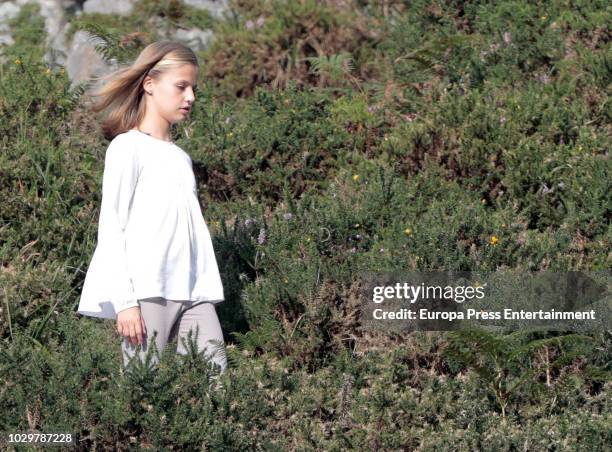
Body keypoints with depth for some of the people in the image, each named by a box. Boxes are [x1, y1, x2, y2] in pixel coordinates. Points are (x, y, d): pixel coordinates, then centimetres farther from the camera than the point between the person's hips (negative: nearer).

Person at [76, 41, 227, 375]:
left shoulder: (181, 157, 21)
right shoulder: (128, 147, 0)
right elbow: (111, 226, -5)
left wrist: (208, 291, 11)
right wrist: (123, 300, -13)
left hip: (194, 294, 7)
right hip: (146, 291, -7)